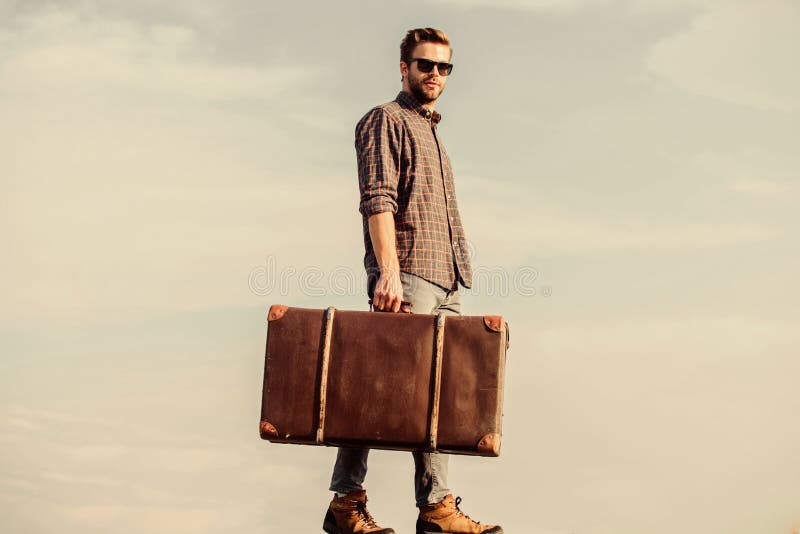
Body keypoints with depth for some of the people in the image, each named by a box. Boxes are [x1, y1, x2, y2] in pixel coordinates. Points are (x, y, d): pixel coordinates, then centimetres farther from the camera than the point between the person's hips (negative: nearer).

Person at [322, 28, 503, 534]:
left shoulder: (431, 132, 27)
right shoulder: (386, 120, 1)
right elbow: (378, 200, -12)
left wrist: (457, 275, 17)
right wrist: (389, 271, -22)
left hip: (445, 282, 8)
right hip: (406, 275, -8)